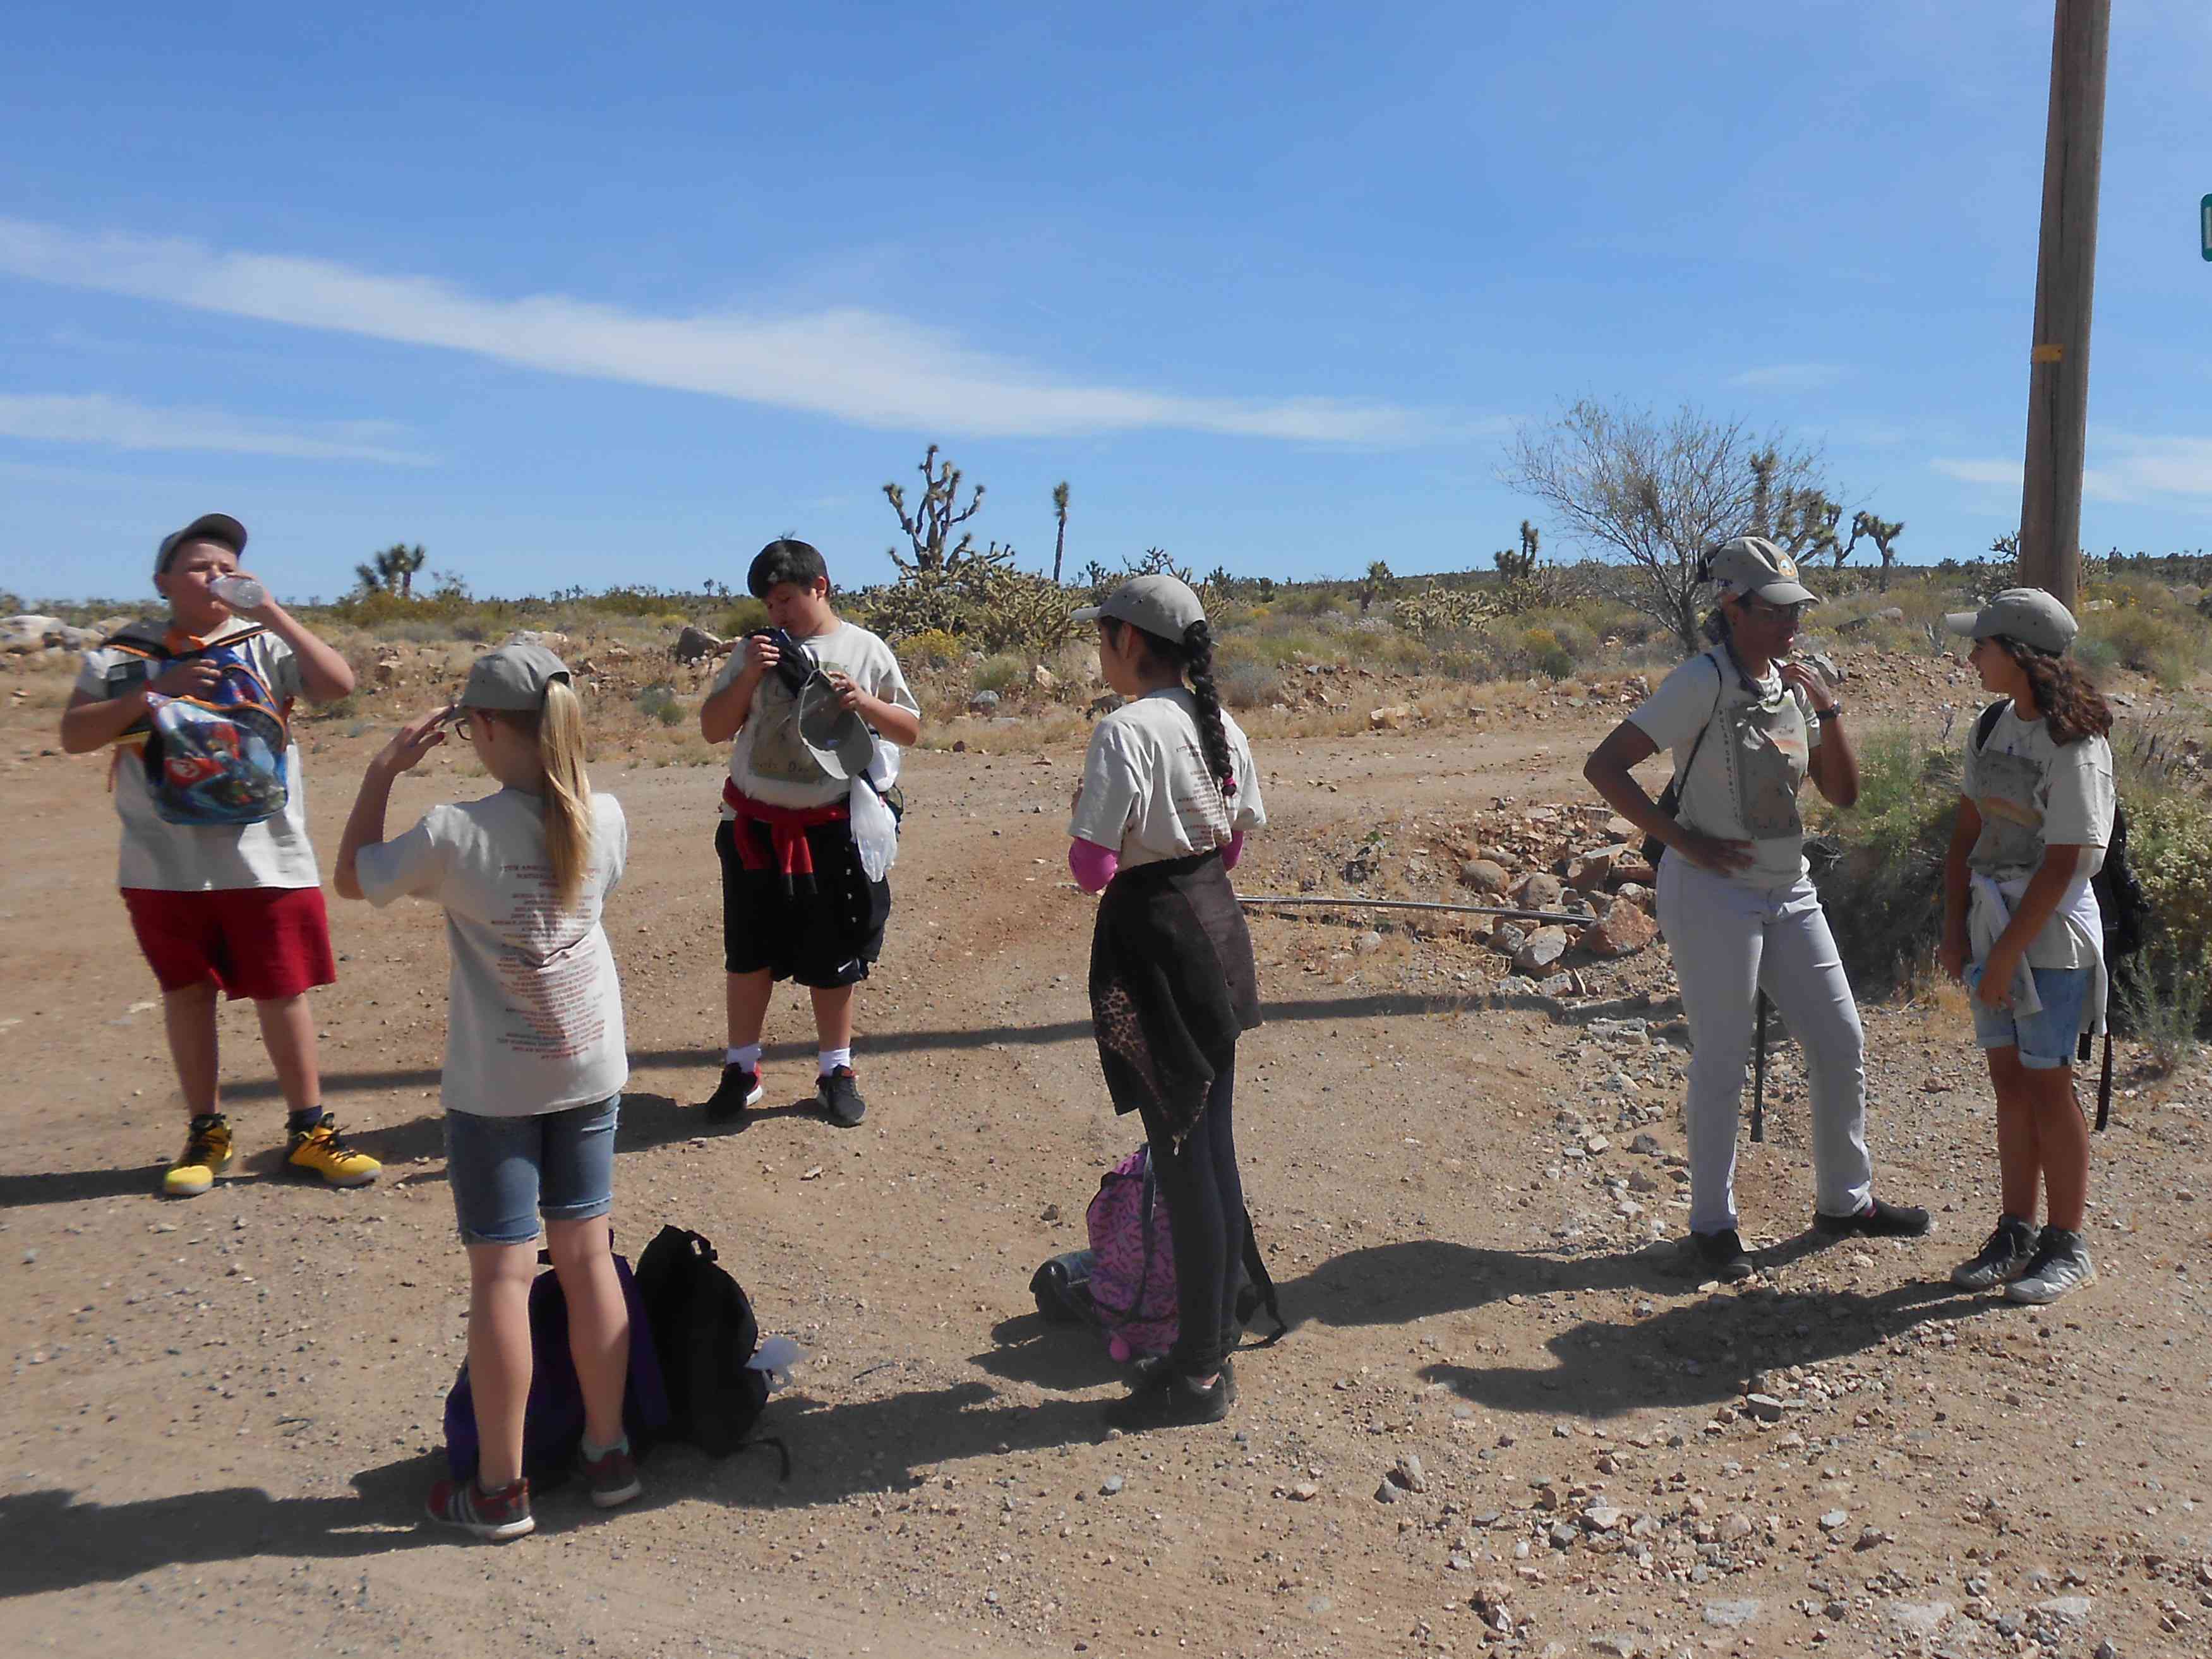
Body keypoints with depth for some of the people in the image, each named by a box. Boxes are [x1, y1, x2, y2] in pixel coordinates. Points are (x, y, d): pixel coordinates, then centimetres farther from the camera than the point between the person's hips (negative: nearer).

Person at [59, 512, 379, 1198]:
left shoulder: (263, 643, 1)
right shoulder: (125, 653, 3)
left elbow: (337, 684, -13)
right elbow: (74, 735, -3)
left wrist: (272, 613, -15)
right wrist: (154, 689, -14)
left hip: (268, 864, -1)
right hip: (165, 868, 1)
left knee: (284, 993, 4)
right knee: (187, 994, 11)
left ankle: (308, 1131, 17)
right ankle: (205, 1133, 26)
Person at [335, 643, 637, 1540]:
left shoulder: (452, 834, -19)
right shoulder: (603, 819, -9)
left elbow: (353, 877, -1)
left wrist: (382, 771, 3)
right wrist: (551, 760, 11)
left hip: (494, 1087, -4)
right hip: (590, 1070, 4)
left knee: (502, 1273, 4)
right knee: (586, 1255, 14)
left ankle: (500, 1489, 15)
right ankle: (608, 1453, 25)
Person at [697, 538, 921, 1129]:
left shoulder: (865, 650, -2)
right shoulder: (757, 649, 3)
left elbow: (910, 730, 2)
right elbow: (713, 729, 3)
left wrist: (862, 701, -16)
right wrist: (748, 677, -12)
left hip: (831, 831, -1)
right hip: (755, 828, 2)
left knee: (831, 957, 9)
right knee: (748, 953, 9)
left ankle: (835, 1071, 24)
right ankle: (741, 1070, 23)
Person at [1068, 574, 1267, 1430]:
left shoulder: (1125, 731, -18)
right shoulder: (1223, 728, 7)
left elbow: (1092, 867, -20)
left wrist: (1080, 820, -2)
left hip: (1151, 937, -8)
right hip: (1216, 923, 9)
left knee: (1179, 1152, 0)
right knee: (1212, 1137, 18)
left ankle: (1198, 1373, 12)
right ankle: (1218, 1330, 32)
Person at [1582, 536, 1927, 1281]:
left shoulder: (1793, 683, 7)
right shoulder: (1703, 682, -15)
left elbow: (1844, 792, 8)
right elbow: (1604, 766, -19)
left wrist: (1827, 709, -6)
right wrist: (1685, 842, -19)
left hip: (1789, 892, 8)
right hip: (1715, 893, -7)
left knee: (1841, 1043, 13)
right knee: (1722, 1061, 1)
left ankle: (1844, 1201, 30)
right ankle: (1712, 1224, 16)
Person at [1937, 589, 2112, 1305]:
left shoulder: (2075, 747, -16)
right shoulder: (1990, 729, 7)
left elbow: (2061, 867, -17)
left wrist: (2006, 954, -16)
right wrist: (1956, 929, 3)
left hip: (2051, 931, -7)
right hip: (1991, 920, 7)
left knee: (2048, 1085, 1)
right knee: (2008, 1081, 11)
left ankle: (2067, 1245, 14)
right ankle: (2017, 1231, 22)